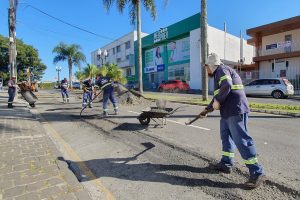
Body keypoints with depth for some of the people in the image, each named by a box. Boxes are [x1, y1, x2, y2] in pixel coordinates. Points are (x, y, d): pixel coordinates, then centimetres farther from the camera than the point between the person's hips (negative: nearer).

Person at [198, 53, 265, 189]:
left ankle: (257, 173, -2)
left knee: (241, 140, -9)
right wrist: (207, 110, 33)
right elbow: (217, 97, 31)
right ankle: (226, 164, 30)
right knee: (226, 136, 18)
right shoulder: (218, 74, 26)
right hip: (228, 112, 11)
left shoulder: (222, 69, -5)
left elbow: (227, 86, -26)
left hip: (235, 110, -11)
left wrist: (217, 101, -15)